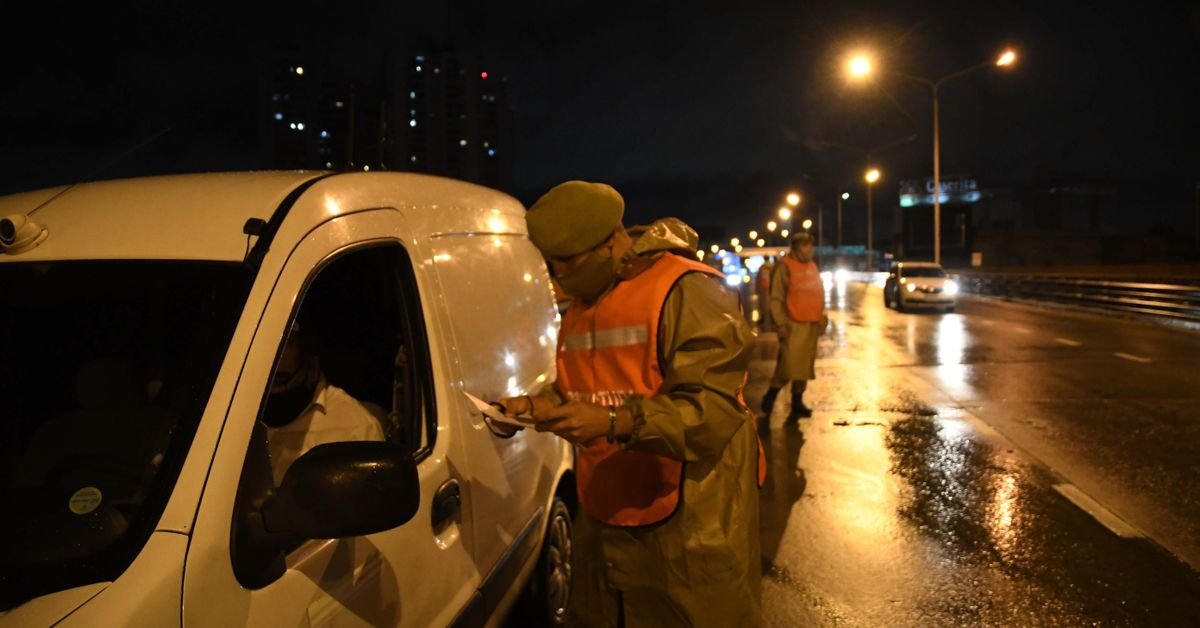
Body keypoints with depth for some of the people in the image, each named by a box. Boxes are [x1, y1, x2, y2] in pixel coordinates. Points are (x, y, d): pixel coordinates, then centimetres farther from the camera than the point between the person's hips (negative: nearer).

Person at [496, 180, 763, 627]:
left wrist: (615, 422, -32)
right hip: (603, 522, 8)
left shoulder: (687, 291, -14)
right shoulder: (579, 304, 14)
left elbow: (713, 410, -22)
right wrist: (538, 406, 3)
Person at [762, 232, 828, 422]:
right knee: (788, 365, -10)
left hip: (811, 325, 7)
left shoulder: (812, 266, 14)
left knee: (805, 366, 11)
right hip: (793, 325, -7)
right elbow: (776, 298, -12)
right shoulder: (784, 267, -9)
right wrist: (780, 323, -17)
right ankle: (769, 398, 8)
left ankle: (797, 404, 20)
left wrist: (822, 317, 15)